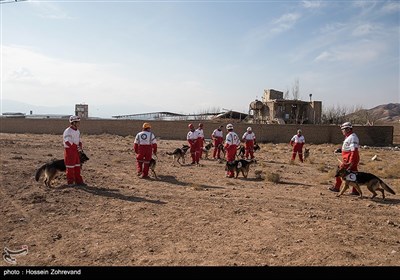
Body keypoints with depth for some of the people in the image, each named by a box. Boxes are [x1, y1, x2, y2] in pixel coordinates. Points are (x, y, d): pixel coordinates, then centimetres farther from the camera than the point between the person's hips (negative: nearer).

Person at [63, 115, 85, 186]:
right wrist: (76, 147, -19)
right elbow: (68, 142, -22)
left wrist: (80, 146, -2)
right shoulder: (67, 131, -16)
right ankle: (70, 182, 11)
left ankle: (78, 181, 19)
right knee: (70, 167, 0)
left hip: (76, 150, 8)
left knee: (77, 166, 11)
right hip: (69, 150, -8)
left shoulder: (77, 131, 10)